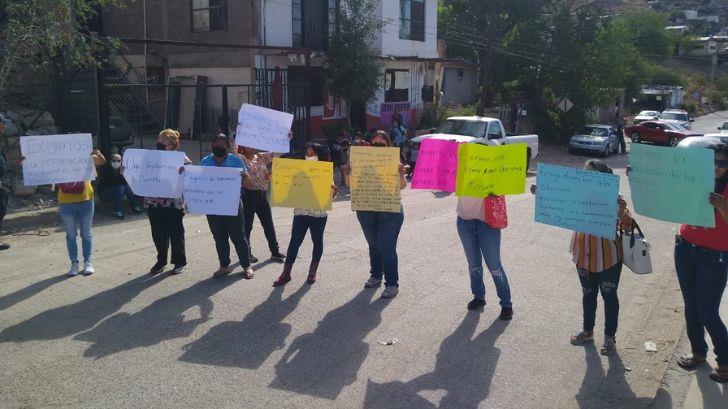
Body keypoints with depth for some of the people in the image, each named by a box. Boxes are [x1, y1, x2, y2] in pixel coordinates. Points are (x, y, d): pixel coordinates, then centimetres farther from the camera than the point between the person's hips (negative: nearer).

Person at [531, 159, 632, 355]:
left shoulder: (613, 198, -18)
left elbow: (626, 225, -20)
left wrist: (621, 213, -41)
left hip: (608, 256, -5)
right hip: (584, 255, 5)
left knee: (609, 296, 11)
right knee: (588, 294, 21)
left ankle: (610, 337, 27)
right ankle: (587, 330, 39)